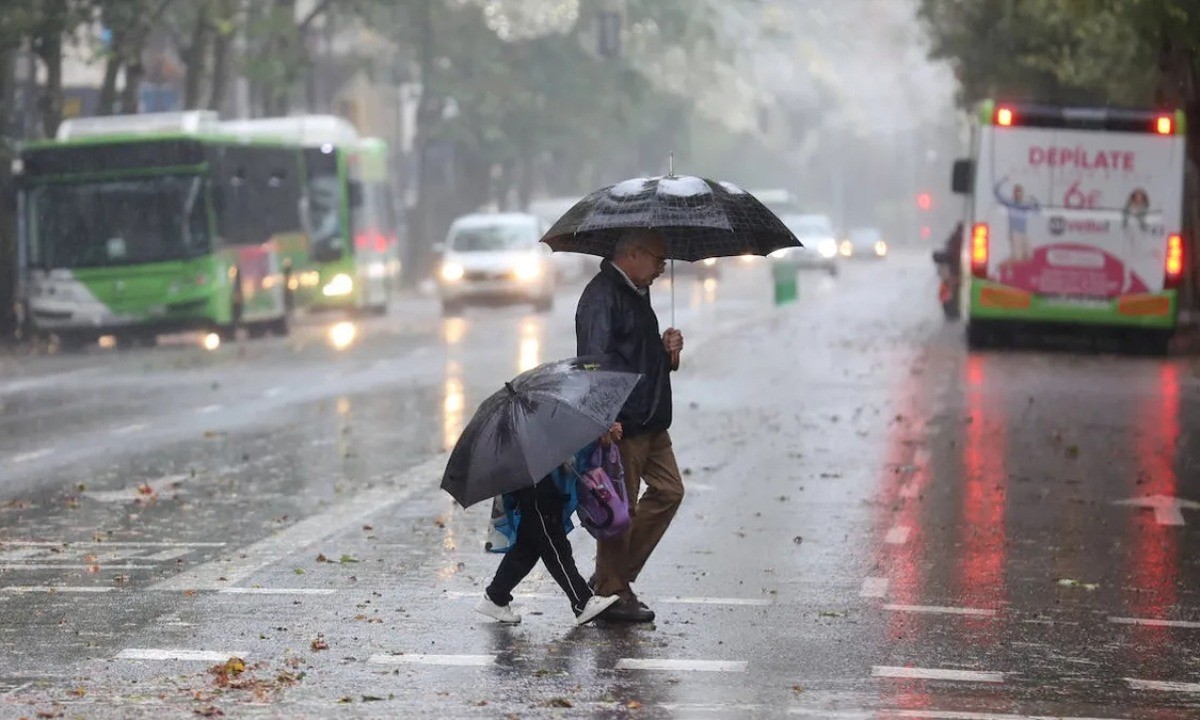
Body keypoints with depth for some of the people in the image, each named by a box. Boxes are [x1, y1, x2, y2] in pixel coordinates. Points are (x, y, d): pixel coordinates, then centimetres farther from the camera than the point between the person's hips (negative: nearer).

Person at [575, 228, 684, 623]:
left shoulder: (637, 294, 18)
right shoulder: (602, 295, -13)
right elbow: (593, 359, -22)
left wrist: (666, 351, 9)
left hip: (649, 420, 10)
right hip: (621, 424, -10)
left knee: (669, 490, 13)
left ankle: (614, 577, 19)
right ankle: (611, 594, 6)